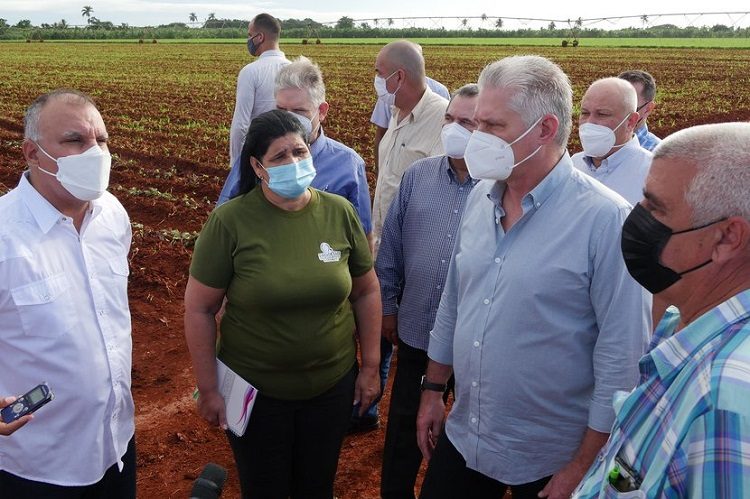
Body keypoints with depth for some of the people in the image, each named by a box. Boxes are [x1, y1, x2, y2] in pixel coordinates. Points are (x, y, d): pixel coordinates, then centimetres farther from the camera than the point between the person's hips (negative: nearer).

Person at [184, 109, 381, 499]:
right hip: (255, 391, -2)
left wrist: (370, 366, 4)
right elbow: (198, 309, -9)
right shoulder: (229, 221, -16)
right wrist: (208, 389, -6)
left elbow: (366, 291, 3)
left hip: (332, 384, 2)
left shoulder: (340, 212, -7)